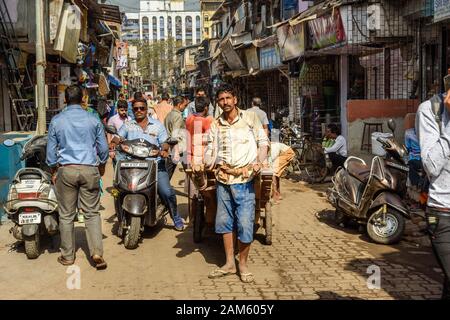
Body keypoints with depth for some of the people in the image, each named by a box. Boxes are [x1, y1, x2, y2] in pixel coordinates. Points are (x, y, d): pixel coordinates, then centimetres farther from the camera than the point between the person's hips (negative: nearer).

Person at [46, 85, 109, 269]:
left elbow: (51, 149, 6)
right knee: (92, 213, 6)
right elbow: (103, 147, 8)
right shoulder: (93, 120, 3)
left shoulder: (56, 121, 3)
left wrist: (53, 171, 16)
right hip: (90, 170, 0)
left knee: (66, 215, 8)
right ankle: (97, 253, -5)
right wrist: (102, 166, 24)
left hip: (66, 170, 0)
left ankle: (67, 256, 16)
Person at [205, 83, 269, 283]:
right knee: (224, 222, 10)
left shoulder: (250, 118, 3)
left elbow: (263, 141, 1)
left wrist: (260, 162, -16)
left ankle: (243, 264, 11)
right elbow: (210, 150, 10)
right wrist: (205, 165, -11)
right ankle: (229, 263, 22)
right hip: (223, 178, 4)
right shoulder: (215, 125, 12)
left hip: (244, 178, -4)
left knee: (245, 223, -5)